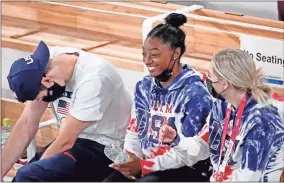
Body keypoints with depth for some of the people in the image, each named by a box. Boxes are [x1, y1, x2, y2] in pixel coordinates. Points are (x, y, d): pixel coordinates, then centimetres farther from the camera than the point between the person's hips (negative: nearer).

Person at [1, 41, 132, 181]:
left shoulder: (93, 79, -28)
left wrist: (33, 175, -13)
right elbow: (27, 124, -4)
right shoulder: (48, 61, -7)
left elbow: (66, 141, -21)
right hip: (77, 140, 8)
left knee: (28, 176, -26)